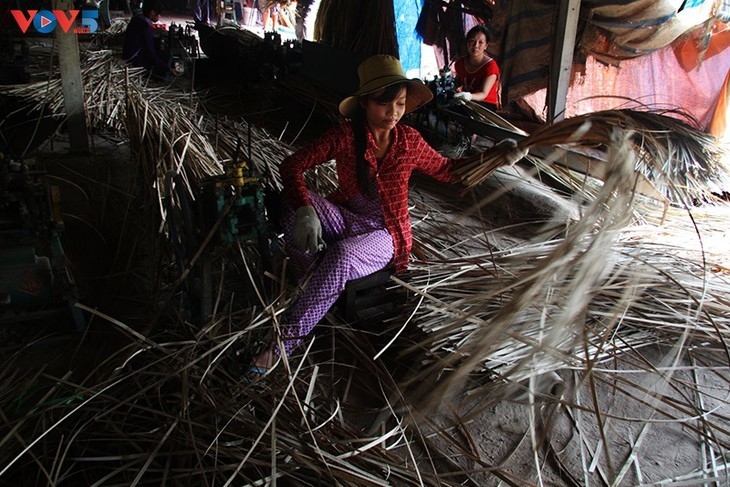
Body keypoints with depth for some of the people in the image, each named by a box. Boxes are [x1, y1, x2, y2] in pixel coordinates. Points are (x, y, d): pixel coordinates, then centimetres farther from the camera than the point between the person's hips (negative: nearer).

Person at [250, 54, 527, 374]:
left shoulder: (409, 141, -5)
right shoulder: (345, 136, -10)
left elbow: (446, 170, 10)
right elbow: (292, 165, -15)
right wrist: (305, 211, -34)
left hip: (384, 235, -1)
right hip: (345, 219, 1)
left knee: (342, 255, -36)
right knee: (291, 202, -28)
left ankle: (287, 341, -26)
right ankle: (309, 278, -13)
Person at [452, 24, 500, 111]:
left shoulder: (491, 66, -13)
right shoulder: (460, 62, 3)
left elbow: (483, 94, -23)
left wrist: (469, 96, -44)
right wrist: (458, 88, -2)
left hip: (487, 104, -4)